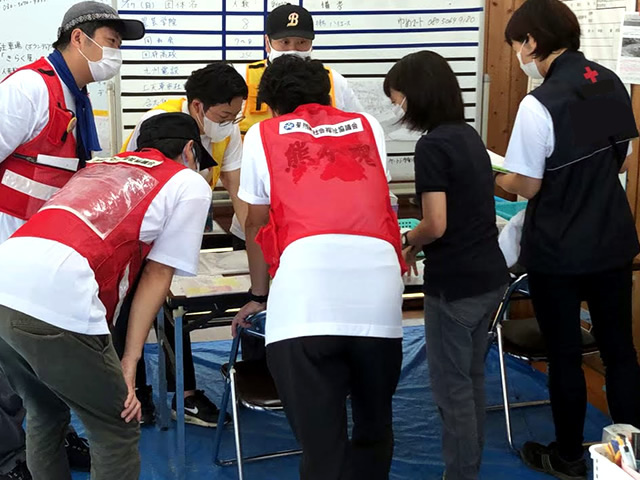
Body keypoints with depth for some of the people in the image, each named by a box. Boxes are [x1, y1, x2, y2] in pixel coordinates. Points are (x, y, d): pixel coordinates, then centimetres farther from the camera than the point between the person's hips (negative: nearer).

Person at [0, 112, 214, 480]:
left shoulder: (100, 166, 33)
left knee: (46, 415, 27)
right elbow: (158, 275, 11)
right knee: (117, 432, 11)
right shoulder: (190, 184, 16)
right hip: (56, 302, -7)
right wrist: (130, 361, 10)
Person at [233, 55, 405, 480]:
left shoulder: (262, 134, 22)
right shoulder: (368, 127, 28)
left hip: (304, 293, -3)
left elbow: (257, 225, 27)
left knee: (321, 442, 1)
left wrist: (258, 295, 43)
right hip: (377, 274, 3)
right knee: (374, 429, 21)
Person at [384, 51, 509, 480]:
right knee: (472, 379, 20)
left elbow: (437, 225, -21)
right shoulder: (470, 136, 9)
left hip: (456, 283, -9)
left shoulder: (432, 145, -17)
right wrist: (421, 240, 13)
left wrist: (411, 240, -1)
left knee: (452, 386, 4)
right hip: (490, 276, 9)